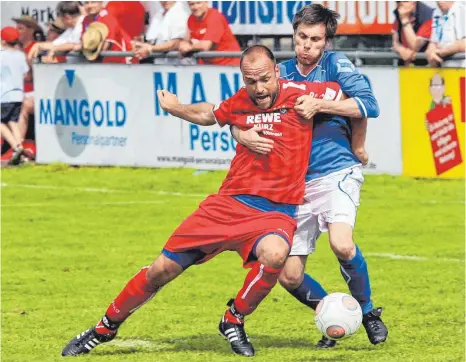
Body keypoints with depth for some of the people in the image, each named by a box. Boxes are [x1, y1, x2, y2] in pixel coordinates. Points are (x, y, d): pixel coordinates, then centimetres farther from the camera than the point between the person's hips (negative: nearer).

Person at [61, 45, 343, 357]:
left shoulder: (299, 94, -8)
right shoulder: (239, 102, 5)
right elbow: (207, 114, 30)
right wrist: (176, 108, 23)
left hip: (276, 212, -3)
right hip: (230, 202, 4)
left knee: (274, 253, -39)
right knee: (162, 270, 2)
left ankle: (234, 321, -10)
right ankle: (105, 329, 25)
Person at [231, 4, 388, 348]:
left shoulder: (336, 64, -1)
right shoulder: (282, 73, 9)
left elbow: (369, 105, -13)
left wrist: (319, 105, -21)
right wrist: (244, 136, -16)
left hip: (336, 171, -5)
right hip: (296, 183, 5)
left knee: (342, 244, -30)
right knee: (289, 276, 1)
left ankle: (368, 312, -6)